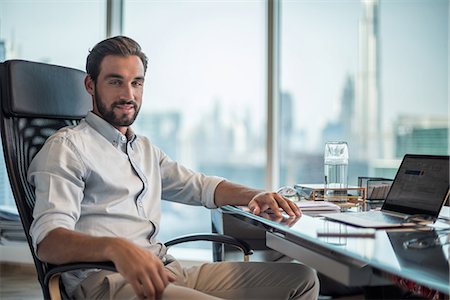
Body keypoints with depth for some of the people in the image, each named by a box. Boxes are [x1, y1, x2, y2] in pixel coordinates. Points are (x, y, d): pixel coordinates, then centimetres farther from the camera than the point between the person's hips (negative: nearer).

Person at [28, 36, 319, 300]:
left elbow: (198, 185, 31)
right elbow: (48, 240, -14)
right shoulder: (67, 146, -1)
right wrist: (116, 248, -36)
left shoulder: (145, 149, 25)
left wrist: (254, 195, 10)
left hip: (168, 272, 8)